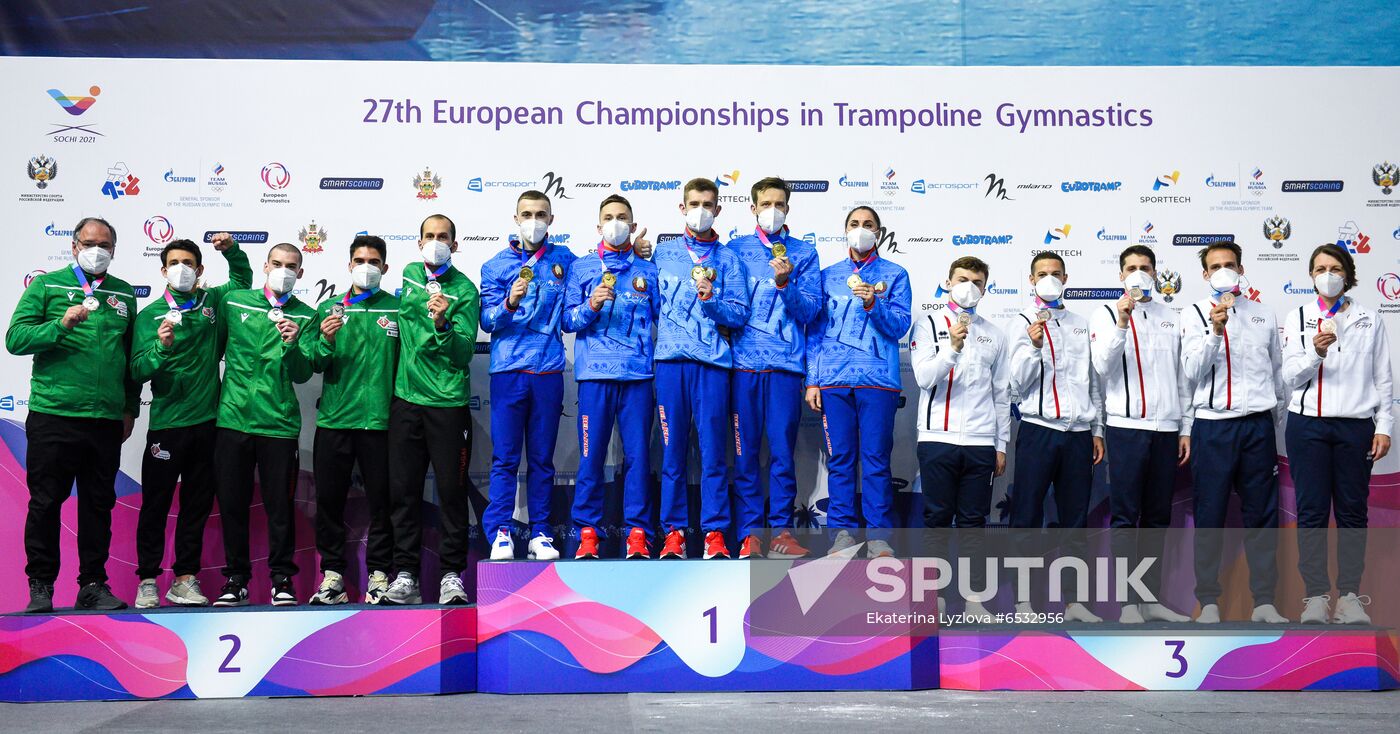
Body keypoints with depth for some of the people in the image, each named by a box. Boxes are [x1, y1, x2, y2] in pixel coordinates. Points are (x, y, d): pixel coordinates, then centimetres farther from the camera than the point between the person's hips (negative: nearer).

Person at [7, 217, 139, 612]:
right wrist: (62, 324, -19)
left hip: (107, 419, 3)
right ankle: (40, 586, 11)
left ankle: (93, 584, 15)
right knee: (46, 502, 2)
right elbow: (15, 338, -5)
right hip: (53, 414, -3)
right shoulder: (47, 285, 5)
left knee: (99, 504, 7)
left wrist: (131, 408, 12)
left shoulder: (124, 294, 13)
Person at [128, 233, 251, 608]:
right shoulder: (150, 315, -2)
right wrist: (161, 347, -25)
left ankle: (185, 579, 16)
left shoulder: (213, 302, 8)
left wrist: (231, 249, 11)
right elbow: (138, 372, -8)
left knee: (198, 504, 8)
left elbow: (243, 279, 28)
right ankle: (147, 580, 12)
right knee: (156, 503, 3)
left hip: (207, 421, 3)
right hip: (166, 422, -3)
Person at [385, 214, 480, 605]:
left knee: (452, 490, -1)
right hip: (406, 397, 5)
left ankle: (451, 575, 7)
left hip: (448, 402, -4)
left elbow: (464, 351, -11)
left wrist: (442, 323, -25)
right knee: (403, 489, 4)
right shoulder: (410, 275, 13)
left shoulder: (464, 289, -3)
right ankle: (406, 574, 11)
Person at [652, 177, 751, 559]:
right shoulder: (663, 252, 15)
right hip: (671, 357, 1)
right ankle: (674, 530, 8)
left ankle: (715, 531, 2)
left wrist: (711, 300, -12)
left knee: (713, 447, -4)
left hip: (712, 359, -1)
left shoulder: (728, 258, 11)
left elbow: (740, 314, 3)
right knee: (673, 448, 1)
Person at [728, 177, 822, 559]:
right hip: (744, 363, 1)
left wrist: (785, 283, -13)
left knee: (783, 450, -1)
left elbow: (809, 311, 2)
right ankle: (749, 534, 7)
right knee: (745, 451, 1)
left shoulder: (804, 252, 11)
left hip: (786, 364, 0)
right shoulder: (736, 249, 13)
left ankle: (781, 531, 6)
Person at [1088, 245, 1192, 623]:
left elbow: (1182, 376, 15)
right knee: (1125, 518, -2)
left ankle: (1151, 597, 17)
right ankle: (1128, 602, 2)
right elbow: (1103, 367, -12)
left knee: (1158, 518, 9)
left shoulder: (1171, 316, 14)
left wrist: (1186, 428, 11)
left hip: (1166, 429, 4)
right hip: (1127, 427, -4)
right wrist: (1121, 322, -23)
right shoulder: (1106, 314, 2)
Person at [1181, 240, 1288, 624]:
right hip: (1213, 425, -3)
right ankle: (1208, 602, 10)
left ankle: (1264, 601, 14)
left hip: (1257, 425, 3)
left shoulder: (1264, 316, 12)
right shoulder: (1195, 314, 3)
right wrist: (1216, 329, -20)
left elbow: (1278, 372, 17)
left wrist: (1276, 420, 15)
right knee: (1209, 516, 2)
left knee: (1261, 514, 6)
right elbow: (1193, 370, -8)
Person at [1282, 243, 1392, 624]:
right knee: (1312, 510, -1)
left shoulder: (1370, 320, 9)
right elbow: (1291, 377, 0)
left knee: (1353, 510, 3)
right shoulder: (1298, 318, 7)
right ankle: (1316, 596, 4)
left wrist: (1384, 427, 1)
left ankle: (1349, 595, 9)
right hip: (1308, 425, -1)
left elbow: (1383, 378, 9)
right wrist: (1316, 352, -18)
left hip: (1356, 426, 1)